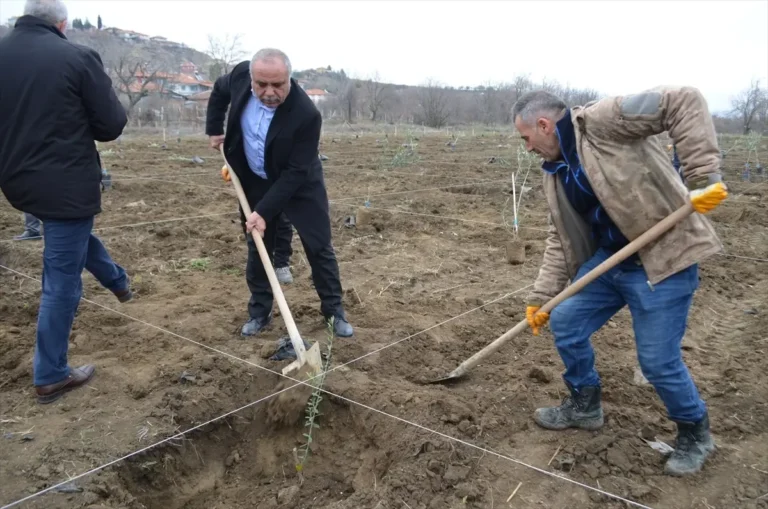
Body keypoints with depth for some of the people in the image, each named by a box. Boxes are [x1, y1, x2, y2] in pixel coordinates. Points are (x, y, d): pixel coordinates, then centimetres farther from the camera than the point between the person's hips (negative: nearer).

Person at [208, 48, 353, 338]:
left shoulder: (306, 114, -33)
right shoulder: (241, 75, -19)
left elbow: (294, 173, -29)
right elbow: (219, 90, 8)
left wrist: (264, 211, -31)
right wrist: (214, 130, 6)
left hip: (300, 184, -4)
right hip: (256, 181, 4)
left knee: (318, 247, 0)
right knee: (257, 247, 9)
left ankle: (334, 310, 15)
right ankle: (259, 312, 22)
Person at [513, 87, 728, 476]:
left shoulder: (600, 120, -16)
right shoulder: (555, 172, 9)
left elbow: (685, 102, -23)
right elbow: (560, 239, 12)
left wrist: (703, 176, -30)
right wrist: (541, 297, 9)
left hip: (663, 256, -8)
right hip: (608, 257, 8)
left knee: (658, 360, -3)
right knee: (565, 322, 7)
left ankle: (695, 434, 26)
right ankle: (584, 406, 30)